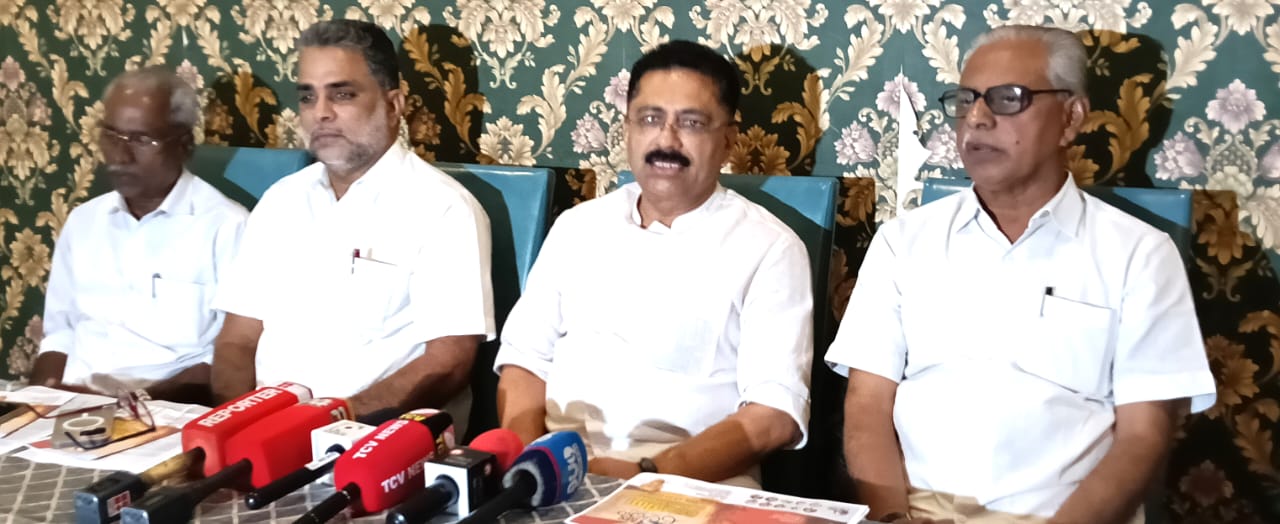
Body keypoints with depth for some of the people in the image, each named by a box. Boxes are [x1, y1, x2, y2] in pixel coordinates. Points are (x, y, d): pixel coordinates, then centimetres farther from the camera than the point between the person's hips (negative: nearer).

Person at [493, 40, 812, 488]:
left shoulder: (769, 246, 0)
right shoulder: (578, 225, 14)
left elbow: (774, 412, -8)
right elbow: (525, 355, 14)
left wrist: (649, 475, -19)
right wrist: (528, 456, -6)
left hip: (691, 481, -3)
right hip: (558, 471, 3)